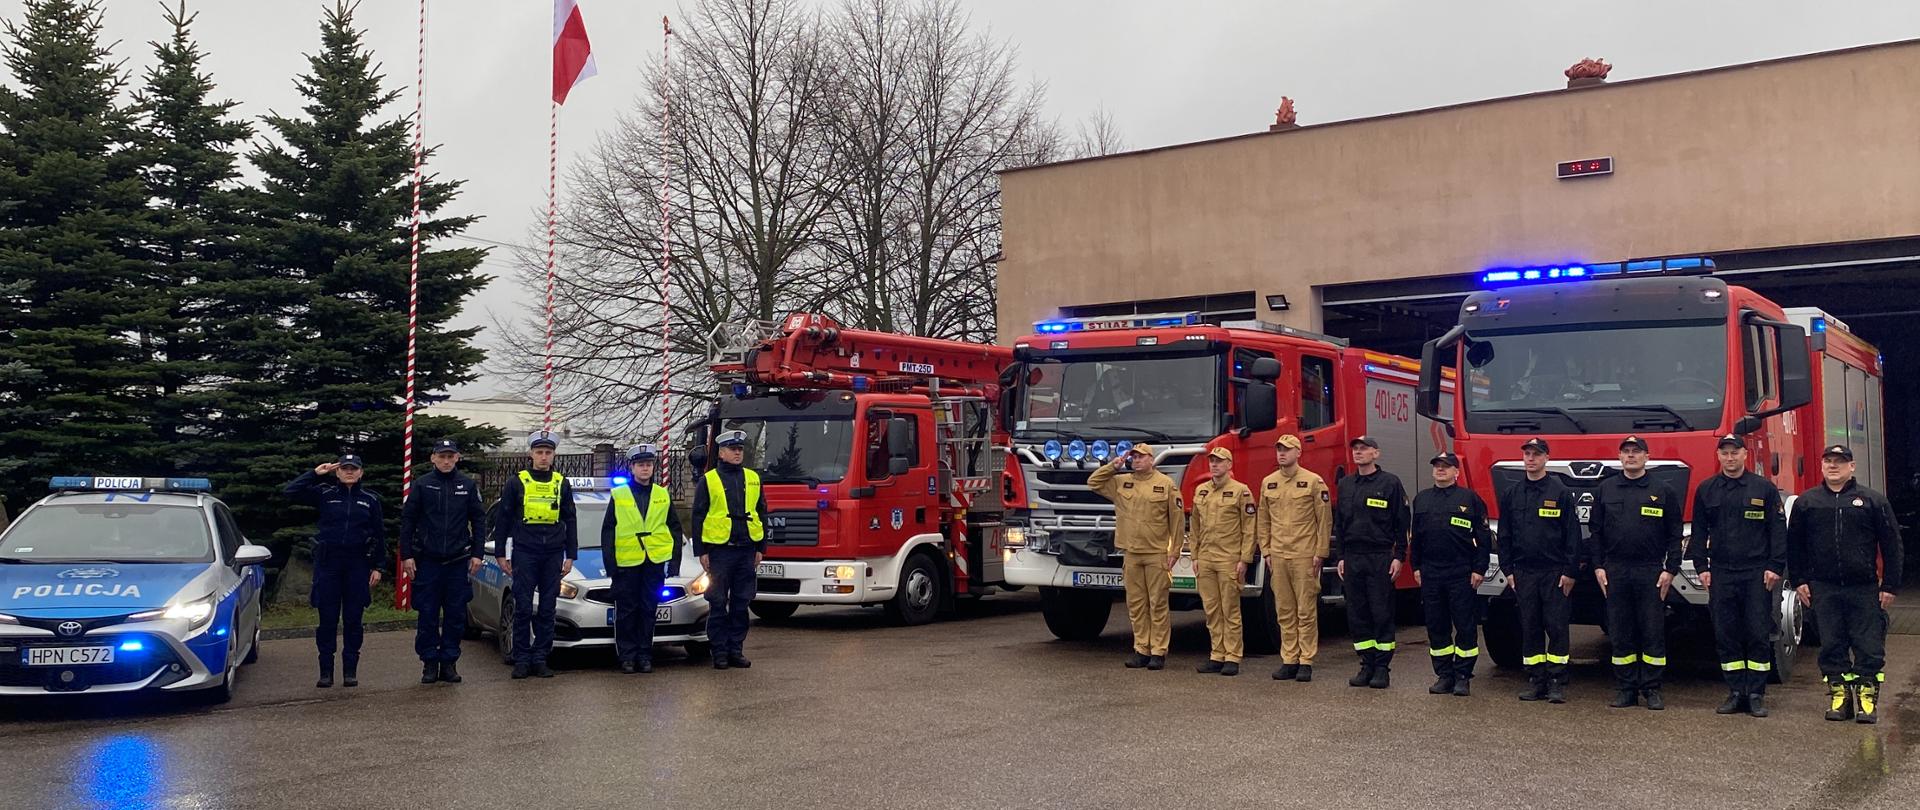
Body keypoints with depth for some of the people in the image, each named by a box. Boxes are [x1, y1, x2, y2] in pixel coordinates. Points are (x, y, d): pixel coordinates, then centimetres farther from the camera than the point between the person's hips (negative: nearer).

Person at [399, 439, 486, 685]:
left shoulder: (468, 486, 6)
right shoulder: (422, 485, 2)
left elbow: (478, 520, 9)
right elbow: (407, 520, 3)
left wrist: (477, 553, 2)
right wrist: (406, 555, -3)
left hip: (458, 561, 1)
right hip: (427, 560, -1)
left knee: (456, 615, 4)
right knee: (427, 615, 1)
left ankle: (449, 662, 12)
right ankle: (429, 663, 10)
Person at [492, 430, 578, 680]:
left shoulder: (562, 484, 10)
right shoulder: (516, 483, 3)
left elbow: (570, 522, 12)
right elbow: (503, 520, 5)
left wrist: (570, 556, 6)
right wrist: (500, 554, 1)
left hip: (553, 554, 2)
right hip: (524, 553, -2)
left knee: (547, 609, 4)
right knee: (523, 608, -2)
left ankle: (540, 659, 10)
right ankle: (522, 661, 4)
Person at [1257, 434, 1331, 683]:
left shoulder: (1313, 481, -2)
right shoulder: (1268, 483, 11)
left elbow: (1325, 520, -3)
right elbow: (1262, 520, 14)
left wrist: (1320, 553, -7)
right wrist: (1266, 551, 8)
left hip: (1305, 556, -4)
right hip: (1278, 557, 4)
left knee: (1306, 612, 0)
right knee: (1284, 612, 7)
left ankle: (1306, 662, 6)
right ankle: (1289, 660, 13)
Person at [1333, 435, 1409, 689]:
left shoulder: (1390, 483, -1)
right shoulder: (1344, 485, 13)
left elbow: (1402, 523, -3)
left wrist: (1399, 556, -8)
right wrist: (1340, 557, 9)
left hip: (1381, 558, -5)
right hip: (1352, 558, 5)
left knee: (1382, 614, -2)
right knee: (1357, 615, 5)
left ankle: (1382, 668, 4)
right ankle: (1367, 665, 13)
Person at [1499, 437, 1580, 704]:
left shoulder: (1561, 492, -2)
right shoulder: (1511, 494, 9)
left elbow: (1573, 534, -4)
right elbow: (1503, 536, 12)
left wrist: (1570, 572, -8)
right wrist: (1507, 570, 5)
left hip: (1555, 572, -3)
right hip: (1524, 572, 3)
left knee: (1556, 627, -2)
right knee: (1529, 629, 6)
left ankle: (1557, 682, 3)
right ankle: (1536, 681, 12)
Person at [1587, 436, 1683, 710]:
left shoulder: (1663, 492, 3)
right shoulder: (1606, 489, 9)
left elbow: (1675, 535, 2)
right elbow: (1595, 530, 9)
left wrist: (1670, 569, -5)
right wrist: (1598, 566, 2)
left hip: (1651, 572, -2)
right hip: (1615, 571, 2)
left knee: (1653, 633, 1)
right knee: (1620, 635, 5)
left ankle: (1652, 690, 9)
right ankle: (1626, 689, 12)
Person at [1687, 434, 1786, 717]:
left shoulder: (1764, 488, 3)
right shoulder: (1706, 490, 9)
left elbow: (1778, 530, 2)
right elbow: (1699, 532, 11)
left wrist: (1775, 566, -6)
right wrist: (1701, 567, 4)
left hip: (1756, 574, -2)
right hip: (1721, 574, 2)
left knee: (1758, 635, -1)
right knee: (1725, 636, 3)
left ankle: (1756, 694, 5)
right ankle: (1735, 692, 10)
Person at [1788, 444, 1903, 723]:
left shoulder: (1873, 501, 2)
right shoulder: (1806, 502, 7)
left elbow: (1891, 546, 3)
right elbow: (1794, 544, 12)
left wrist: (1890, 586, -1)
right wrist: (1799, 580, 6)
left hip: (1864, 588, -1)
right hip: (1824, 589, 2)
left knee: (1869, 646, 1)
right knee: (1831, 645, 5)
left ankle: (1867, 697, 9)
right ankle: (1839, 693, 13)